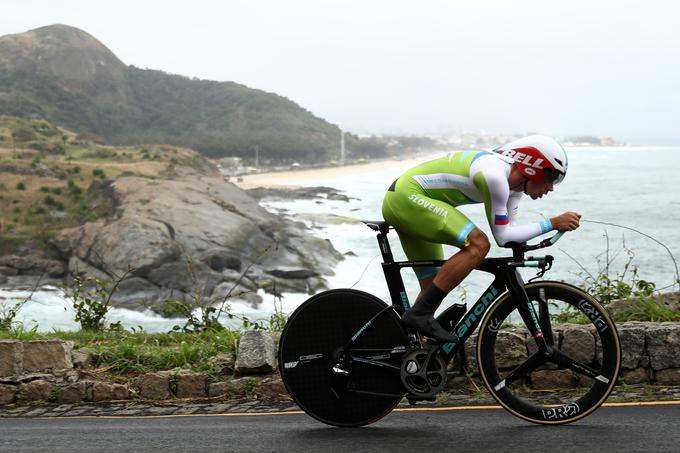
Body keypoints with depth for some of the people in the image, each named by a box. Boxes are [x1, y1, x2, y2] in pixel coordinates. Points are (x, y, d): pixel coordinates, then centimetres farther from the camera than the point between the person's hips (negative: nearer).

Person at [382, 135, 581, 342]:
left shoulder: (514, 180, 5)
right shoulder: (494, 175, -24)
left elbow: (509, 231, 11)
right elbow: (502, 236, -19)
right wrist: (552, 224, -18)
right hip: (406, 196, -10)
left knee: (434, 289, 11)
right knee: (478, 245, -22)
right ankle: (419, 314, -21)